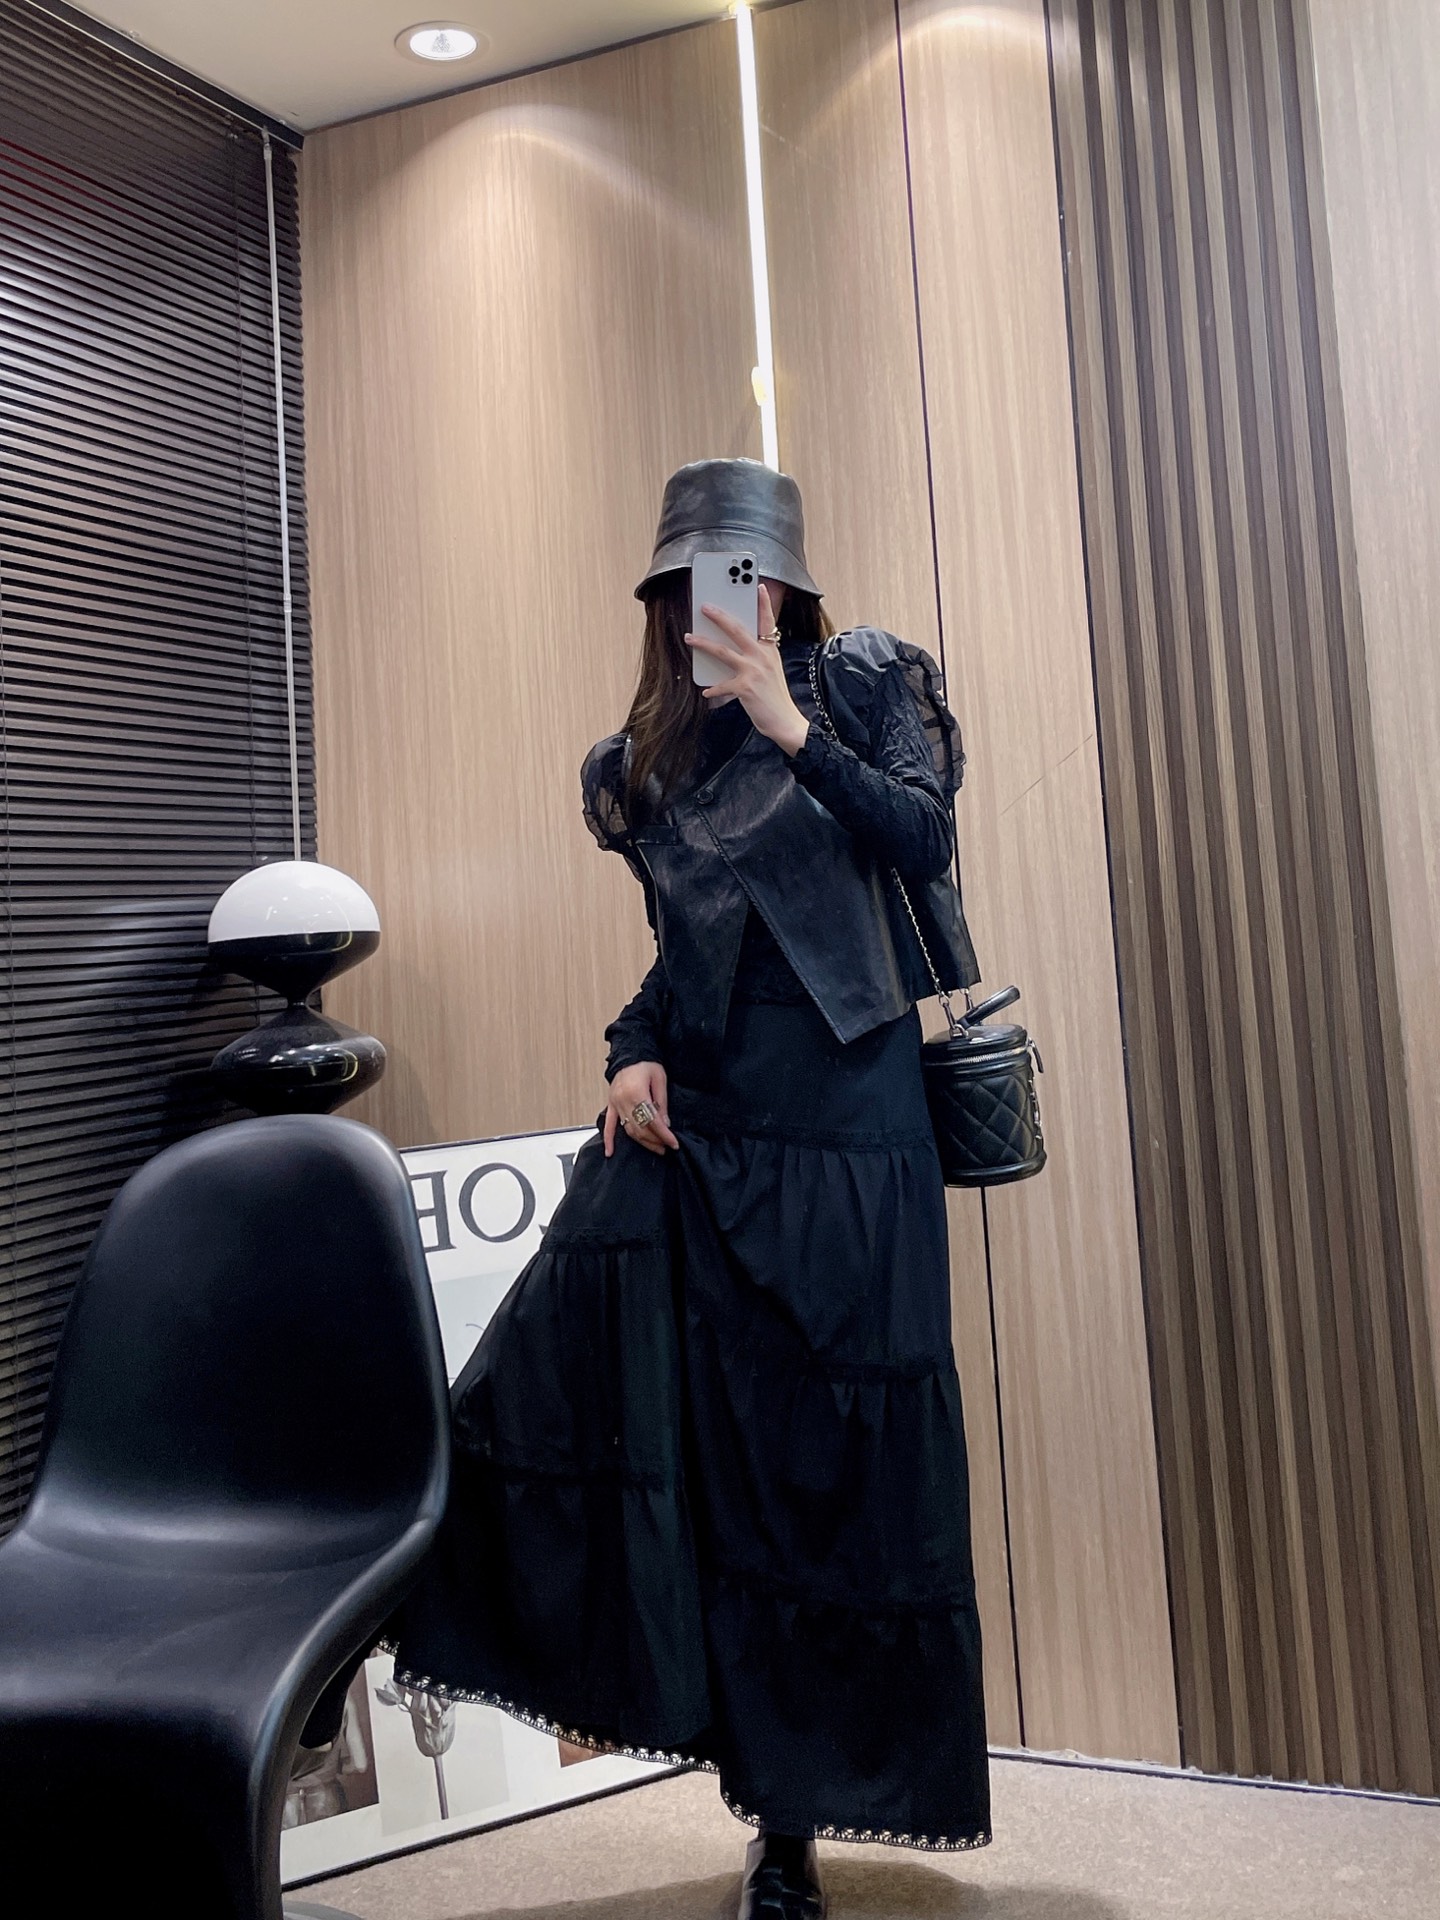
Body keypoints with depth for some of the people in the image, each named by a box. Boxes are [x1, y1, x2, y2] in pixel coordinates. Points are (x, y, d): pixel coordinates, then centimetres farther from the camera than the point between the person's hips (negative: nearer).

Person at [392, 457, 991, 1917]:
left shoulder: (867, 681, 6)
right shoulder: (647, 761, 15)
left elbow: (925, 838, -9)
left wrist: (790, 726, -15)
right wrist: (634, 1052, 1)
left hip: (842, 1121, -3)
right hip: (691, 1118, 4)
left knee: (832, 1445, 2)